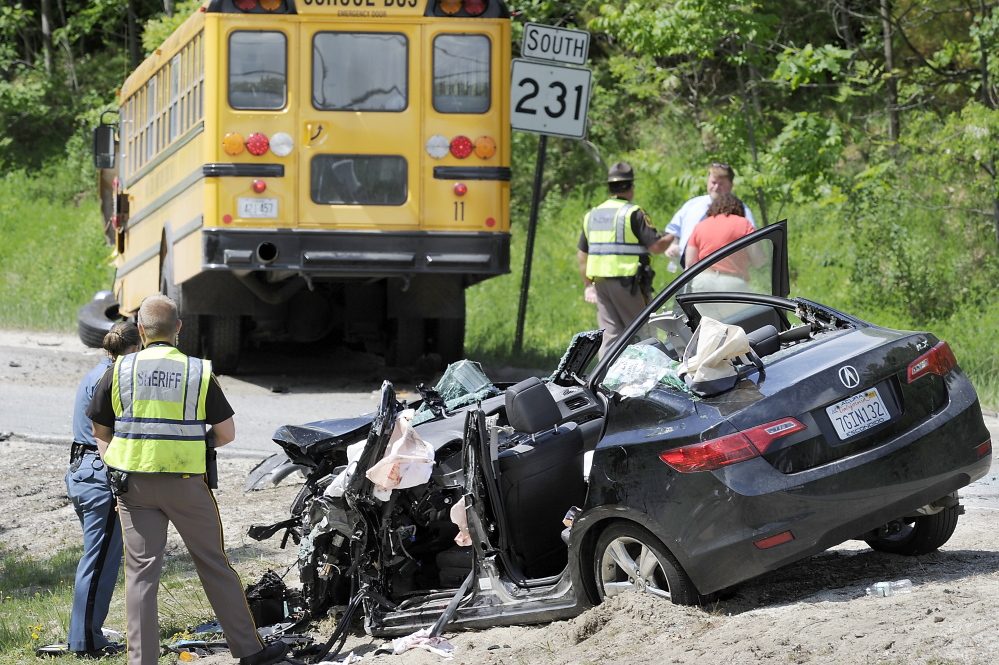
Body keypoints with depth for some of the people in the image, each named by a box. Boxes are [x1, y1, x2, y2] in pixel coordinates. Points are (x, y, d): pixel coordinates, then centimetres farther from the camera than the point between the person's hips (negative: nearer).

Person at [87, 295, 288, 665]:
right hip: (185, 482, -1)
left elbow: (100, 431, 9)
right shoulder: (199, 372, -3)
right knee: (214, 566, 8)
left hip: (133, 482, 1)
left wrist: (116, 467, 13)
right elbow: (227, 434, 2)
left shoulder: (119, 372, 0)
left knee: (141, 572, 4)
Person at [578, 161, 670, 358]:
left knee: (609, 334, 7)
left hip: (600, 282, 6)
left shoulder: (592, 215, 14)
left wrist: (588, 285, 26)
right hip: (627, 281, -6)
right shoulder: (634, 214, -8)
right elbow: (656, 246, -14)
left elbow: (582, 255, 19)